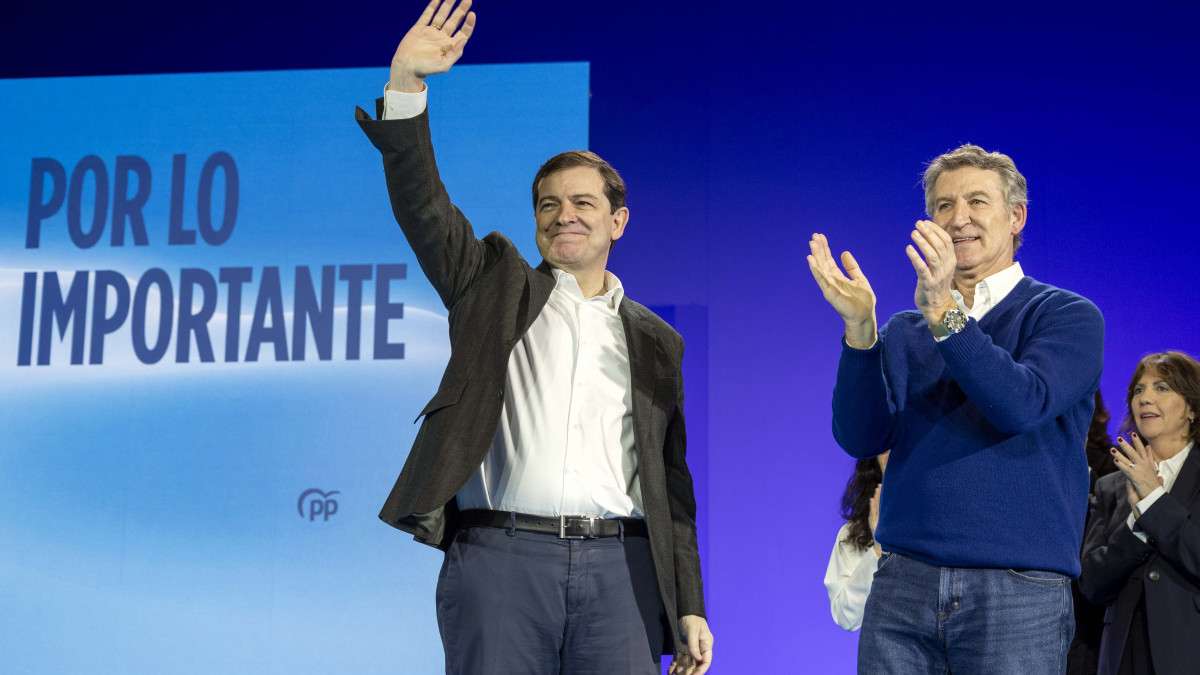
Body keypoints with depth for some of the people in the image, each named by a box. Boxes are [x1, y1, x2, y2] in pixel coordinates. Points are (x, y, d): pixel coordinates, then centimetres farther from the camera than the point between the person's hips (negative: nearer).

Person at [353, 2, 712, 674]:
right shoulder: (497, 286, 15)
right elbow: (423, 207, -1)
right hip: (501, 556, -1)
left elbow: (672, 477, 16)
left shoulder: (655, 341, 18)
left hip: (620, 567, 2)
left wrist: (690, 607, 9)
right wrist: (406, 84, -14)